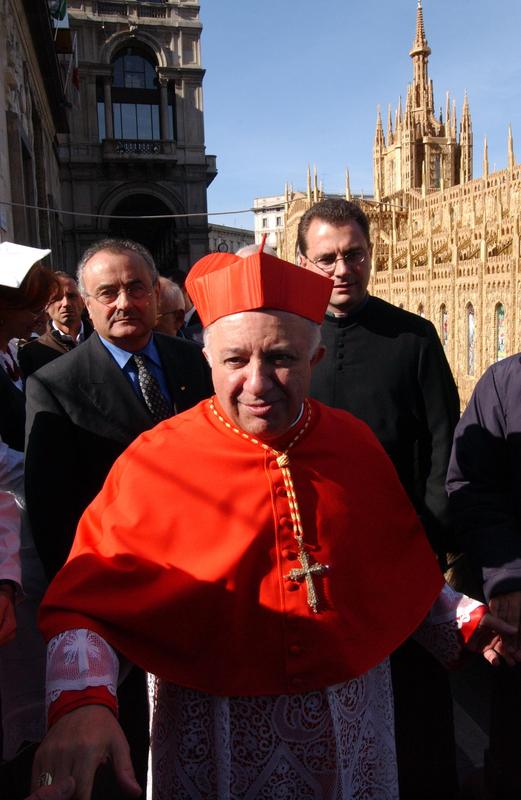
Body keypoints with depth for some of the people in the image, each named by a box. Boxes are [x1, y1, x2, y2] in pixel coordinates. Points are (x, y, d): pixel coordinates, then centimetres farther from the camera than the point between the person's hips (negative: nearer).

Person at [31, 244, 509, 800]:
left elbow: (404, 575, 9)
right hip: (214, 740, -2)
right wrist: (81, 703, -30)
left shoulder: (355, 444, -4)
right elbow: (82, 601, -14)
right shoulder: (154, 463, -15)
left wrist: (467, 619, -3)